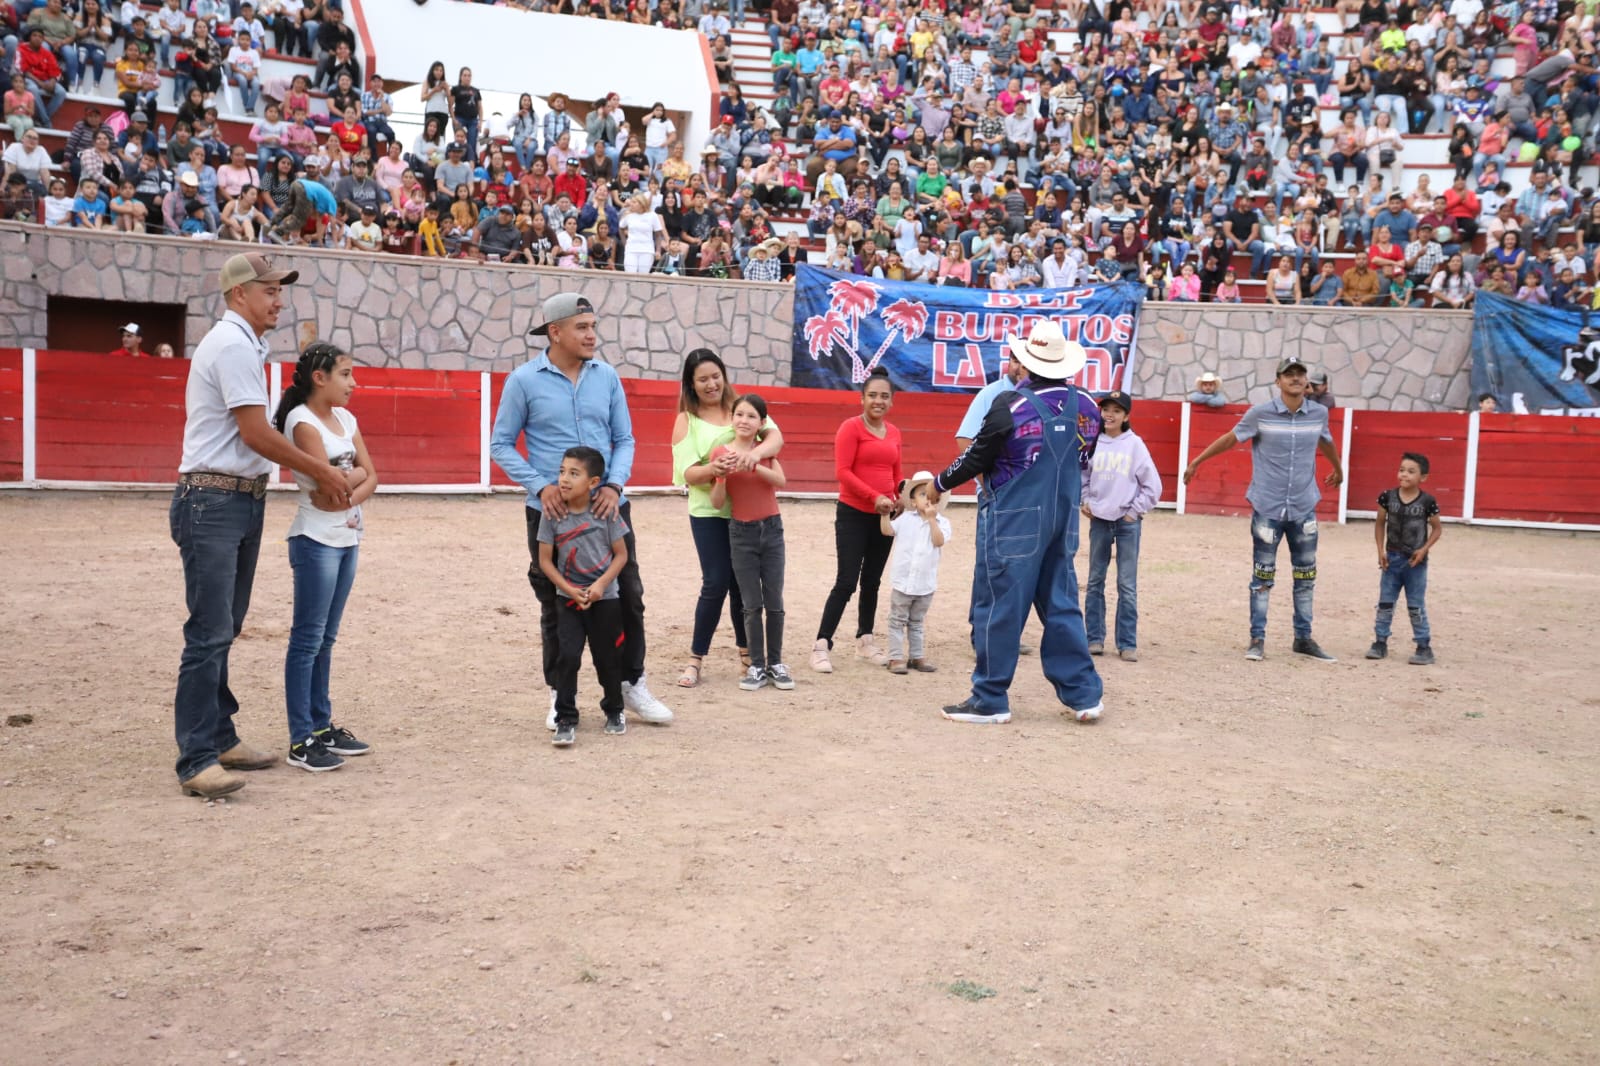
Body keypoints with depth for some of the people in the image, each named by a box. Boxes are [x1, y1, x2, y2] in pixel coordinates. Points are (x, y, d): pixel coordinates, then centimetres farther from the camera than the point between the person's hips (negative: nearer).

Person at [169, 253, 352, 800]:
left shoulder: (243, 344, 18)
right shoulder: (233, 345, -13)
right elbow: (256, 434, -17)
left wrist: (319, 476, 13)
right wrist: (322, 472, -7)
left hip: (243, 500, 10)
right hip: (212, 501, -10)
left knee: (224, 629, 14)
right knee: (210, 633, -10)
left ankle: (219, 737, 23)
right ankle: (197, 761, -7)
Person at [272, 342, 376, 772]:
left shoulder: (346, 418, 12)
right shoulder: (302, 421, -11)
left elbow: (371, 478, 7)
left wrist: (348, 494, -10)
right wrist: (355, 474, -1)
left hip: (347, 538, 8)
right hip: (317, 540, -8)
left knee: (325, 638, 14)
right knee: (308, 639, -4)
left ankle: (322, 726, 22)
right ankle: (301, 741, 1)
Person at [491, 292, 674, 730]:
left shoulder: (607, 377, 4)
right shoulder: (523, 380, -4)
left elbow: (624, 439, 7)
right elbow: (501, 444, -1)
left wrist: (614, 485, -10)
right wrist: (540, 486, -14)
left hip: (607, 506, 3)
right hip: (551, 511, -3)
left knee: (629, 596, 7)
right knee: (556, 604, 7)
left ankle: (632, 685, 23)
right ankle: (560, 694, 22)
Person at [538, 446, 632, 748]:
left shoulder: (606, 511, -10)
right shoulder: (553, 514, -8)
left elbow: (621, 554, -5)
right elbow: (545, 560, -4)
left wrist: (601, 584, -17)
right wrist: (570, 590, -13)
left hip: (605, 598, 0)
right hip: (568, 598, 0)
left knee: (607, 657, 10)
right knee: (567, 656, -9)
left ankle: (614, 711, 31)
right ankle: (566, 720, 1)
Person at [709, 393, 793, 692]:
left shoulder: (765, 448, 2)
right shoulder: (720, 452, -4)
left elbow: (781, 481, -17)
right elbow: (717, 502, -7)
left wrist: (753, 464, -30)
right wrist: (722, 475, -23)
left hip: (772, 529, 1)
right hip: (741, 533, -1)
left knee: (774, 603, 4)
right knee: (752, 605, 1)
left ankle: (775, 663, 14)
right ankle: (757, 666, 8)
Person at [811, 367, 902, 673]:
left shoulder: (894, 432, 10)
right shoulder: (851, 427, -9)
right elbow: (843, 471, -16)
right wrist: (874, 497, -21)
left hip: (883, 516, 6)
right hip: (853, 514, -6)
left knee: (872, 582, 14)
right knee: (846, 582, -8)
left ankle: (865, 640, 26)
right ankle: (821, 645, -2)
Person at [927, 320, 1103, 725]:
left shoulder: (1011, 405, -15)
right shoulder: (1086, 408, 2)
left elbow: (977, 458, -8)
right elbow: (1083, 463, 12)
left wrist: (939, 483, 8)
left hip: (1012, 523, -6)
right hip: (1063, 521, 6)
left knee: (998, 607, 2)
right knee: (1061, 605, 14)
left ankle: (990, 700, 9)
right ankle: (1082, 694, 18)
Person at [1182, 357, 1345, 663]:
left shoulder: (1319, 413, 2)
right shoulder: (1261, 413, -8)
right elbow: (1230, 438, 3)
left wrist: (1338, 469, 38)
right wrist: (1197, 461, 6)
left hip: (1304, 509, 3)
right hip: (1267, 508, -3)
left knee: (1306, 576, 10)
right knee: (1263, 575, 3)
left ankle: (1303, 638, 21)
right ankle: (1257, 639, 11)